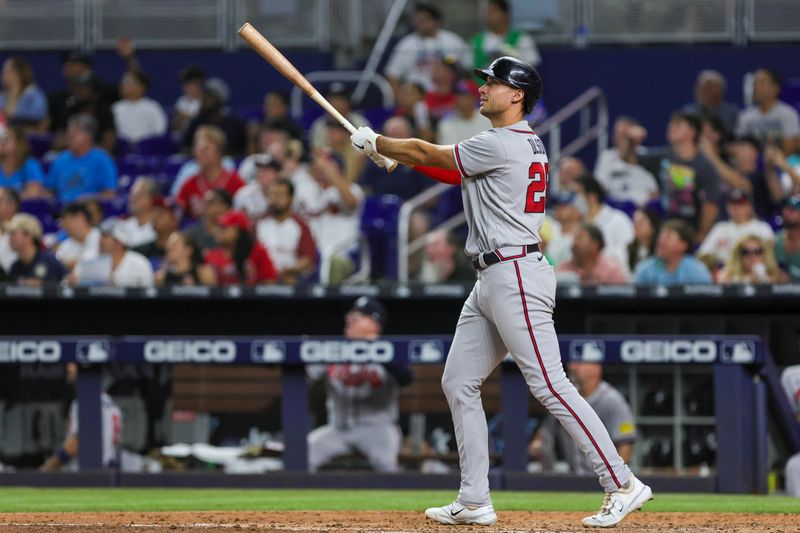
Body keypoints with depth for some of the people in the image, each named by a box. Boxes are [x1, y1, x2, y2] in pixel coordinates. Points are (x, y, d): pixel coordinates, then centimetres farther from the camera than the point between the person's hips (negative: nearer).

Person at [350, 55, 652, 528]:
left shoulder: (500, 145, -14)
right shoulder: (527, 144, 16)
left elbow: (428, 155, -4)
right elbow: (451, 172, 19)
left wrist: (374, 143, 11)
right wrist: (389, 150, 11)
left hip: (516, 279, -11)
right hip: (491, 282, 11)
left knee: (551, 386, -13)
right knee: (459, 383, 11)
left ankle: (622, 485, -13)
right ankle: (475, 502, 14)